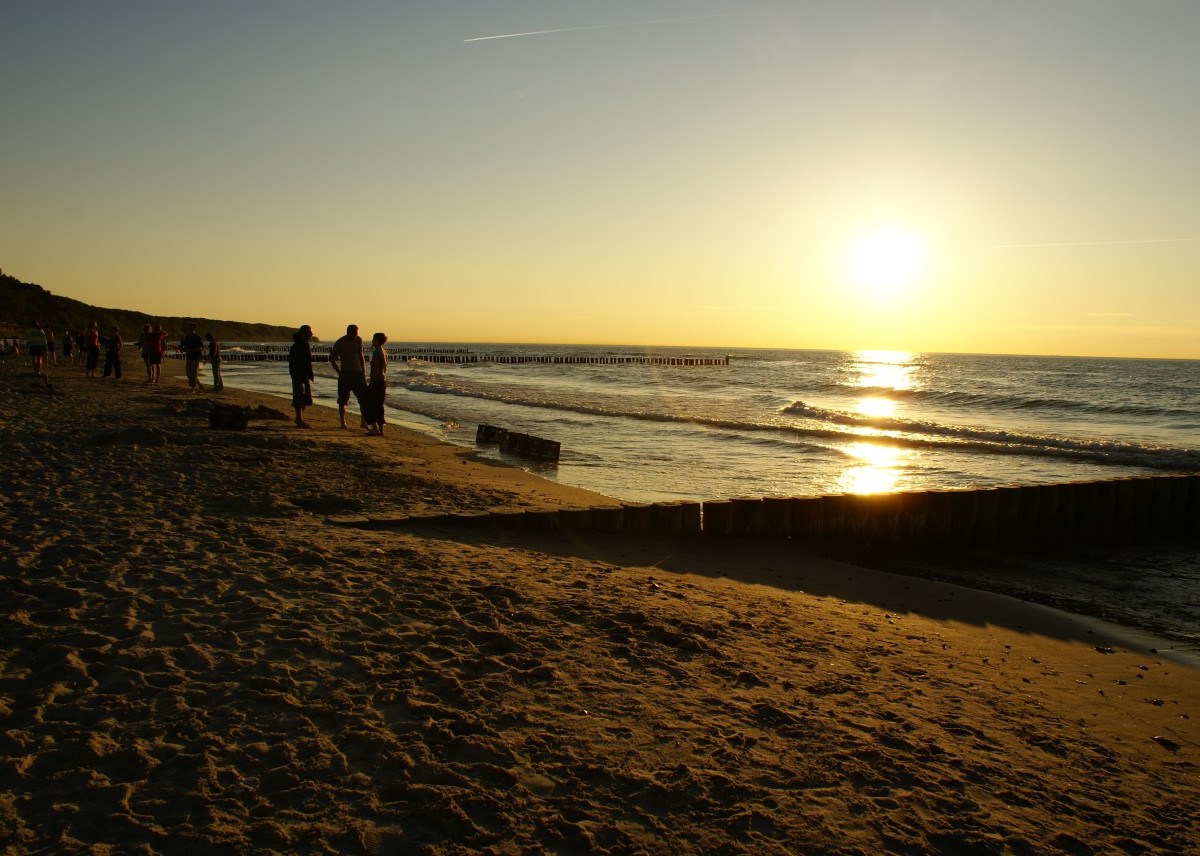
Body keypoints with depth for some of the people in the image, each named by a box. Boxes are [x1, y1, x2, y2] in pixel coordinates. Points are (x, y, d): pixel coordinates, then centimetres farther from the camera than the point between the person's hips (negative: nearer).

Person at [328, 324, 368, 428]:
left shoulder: (358, 340, 6)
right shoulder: (340, 343, -8)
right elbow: (332, 360, -2)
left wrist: (364, 372, 10)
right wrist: (339, 373, -9)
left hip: (358, 373, 4)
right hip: (346, 374, -4)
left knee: (364, 398, 0)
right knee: (343, 400, 0)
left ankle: (364, 422, 7)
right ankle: (342, 423, 8)